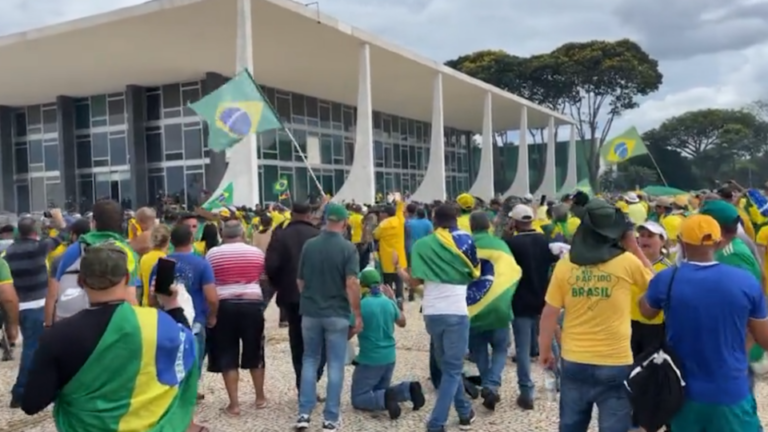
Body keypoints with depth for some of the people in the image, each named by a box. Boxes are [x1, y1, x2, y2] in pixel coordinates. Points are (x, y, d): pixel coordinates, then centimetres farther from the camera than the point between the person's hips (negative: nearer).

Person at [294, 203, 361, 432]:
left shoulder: (309, 245, 0)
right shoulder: (348, 248, -11)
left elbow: (300, 281, 7)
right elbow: (352, 284, -17)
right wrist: (358, 314, -9)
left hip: (310, 312, 3)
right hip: (337, 314, -3)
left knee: (309, 360, 16)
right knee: (335, 365, 5)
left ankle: (304, 413, 12)